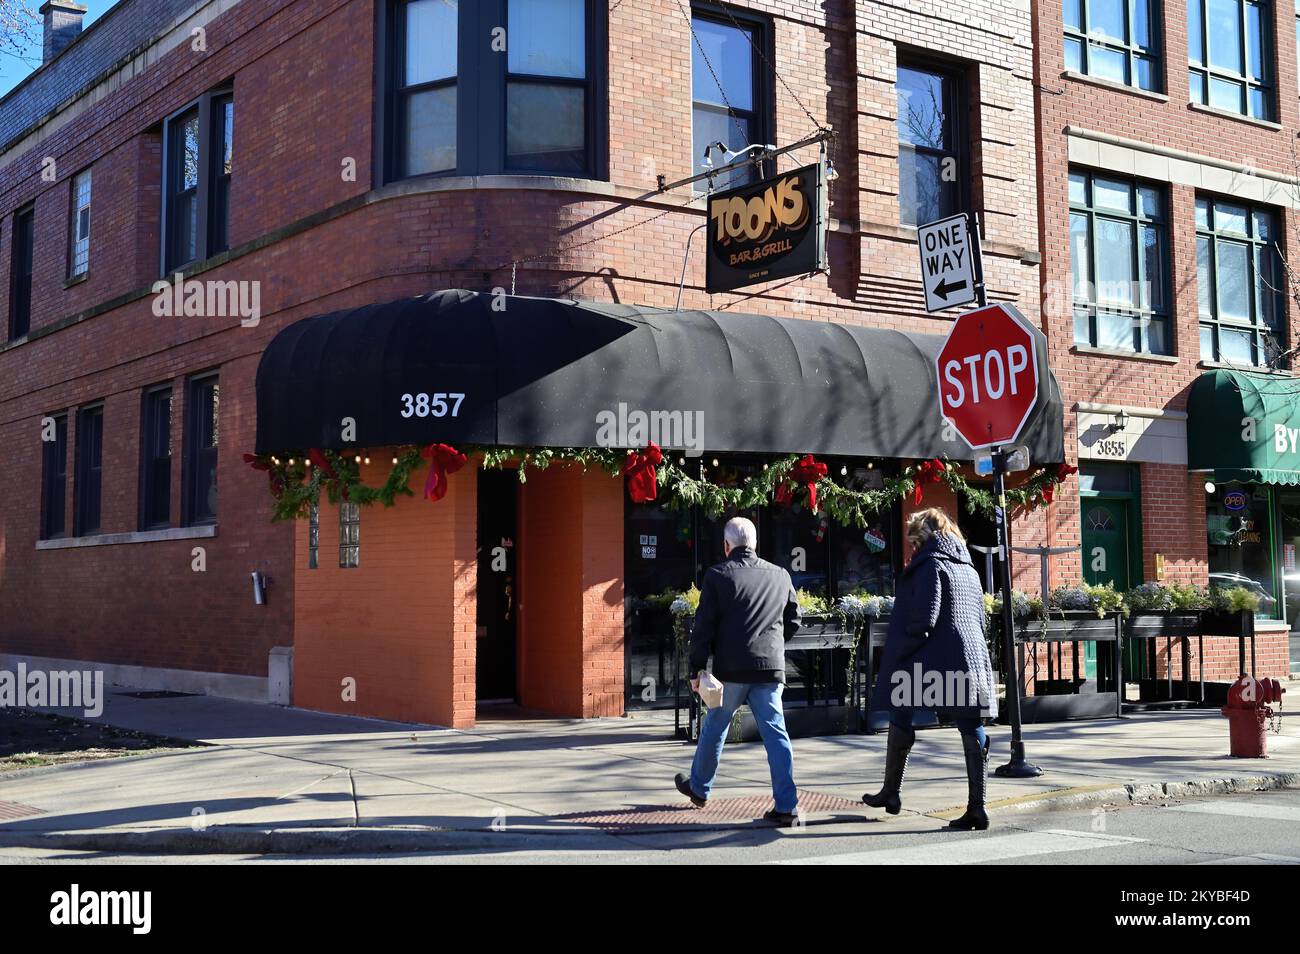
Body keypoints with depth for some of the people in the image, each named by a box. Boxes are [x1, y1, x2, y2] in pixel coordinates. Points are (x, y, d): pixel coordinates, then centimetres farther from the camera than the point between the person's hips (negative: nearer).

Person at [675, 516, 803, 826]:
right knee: (775, 733, 2)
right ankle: (786, 806, -3)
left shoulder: (717, 575, -4)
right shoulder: (780, 576, 7)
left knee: (714, 728, 16)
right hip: (771, 667, 2)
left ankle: (699, 788, 33)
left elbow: (703, 626, -6)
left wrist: (696, 670, 0)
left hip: (731, 670, -2)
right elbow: (793, 621, 15)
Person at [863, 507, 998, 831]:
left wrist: (897, 654, -10)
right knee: (971, 731, 1)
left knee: (901, 719, 10)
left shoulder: (930, 565, -8)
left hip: (929, 662, -7)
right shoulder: (969, 569, 17)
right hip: (971, 660, 7)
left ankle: (890, 792, 19)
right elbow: (980, 620, 21)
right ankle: (976, 808, -3)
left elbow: (923, 620, -17)